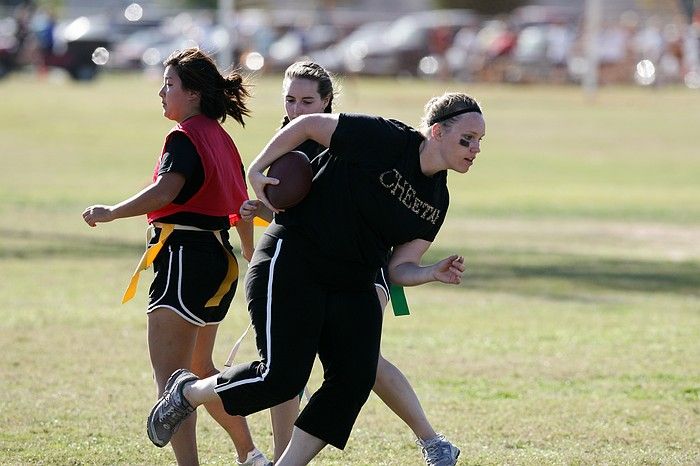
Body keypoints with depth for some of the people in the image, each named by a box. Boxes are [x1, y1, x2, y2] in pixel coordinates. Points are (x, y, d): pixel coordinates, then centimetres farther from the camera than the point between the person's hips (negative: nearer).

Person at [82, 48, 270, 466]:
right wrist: (252, 259, 35)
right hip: (218, 259, 10)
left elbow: (165, 191, -27)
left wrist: (111, 213, -18)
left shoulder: (186, 136, -11)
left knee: (170, 377, -12)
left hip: (185, 259, -10)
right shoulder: (221, 138, 16)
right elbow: (242, 207, 23)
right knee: (198, 369, 25)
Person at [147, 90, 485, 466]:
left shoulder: (436, 200, 6)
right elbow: (307, 125, -6)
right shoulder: (384, 139, -15)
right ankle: (188, 392, 12)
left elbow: (399, 268, 9)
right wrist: (257, 170, -8)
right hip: (291, 264, -8)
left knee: (355, 379, -10)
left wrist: (434, 273, -12)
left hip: (352, 286, 8)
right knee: (282, 378, -15)